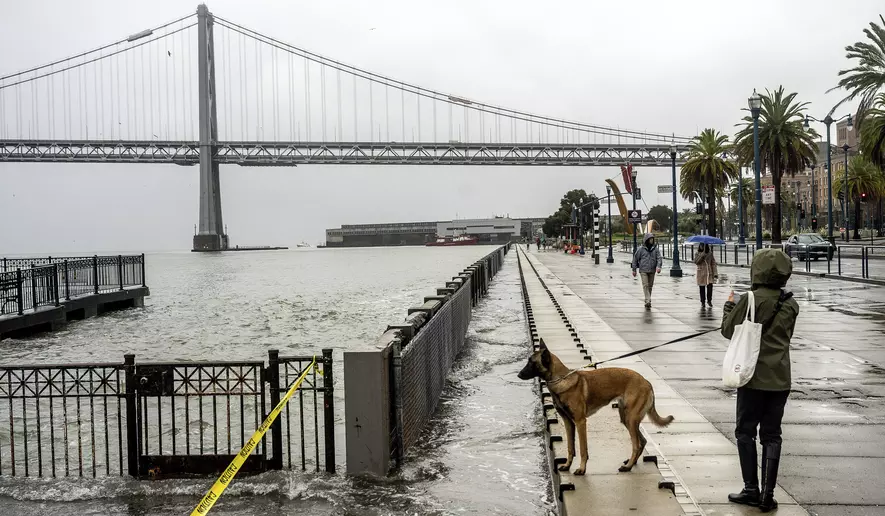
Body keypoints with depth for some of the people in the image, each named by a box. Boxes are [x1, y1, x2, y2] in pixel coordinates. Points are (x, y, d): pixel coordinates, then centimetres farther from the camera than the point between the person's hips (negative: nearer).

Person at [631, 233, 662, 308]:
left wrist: (658, 266, -21)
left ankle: (647, 300, 22)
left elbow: (659, 258, -2)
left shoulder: (655, 249, 5)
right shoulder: (641, 249, -1)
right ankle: (648, 301, -21)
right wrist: (634, 270, 5)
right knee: (645, 285, -13)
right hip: (643, 270, -3)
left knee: (650, 286, 9)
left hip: (652, 271, 3)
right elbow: (635, 259, 4)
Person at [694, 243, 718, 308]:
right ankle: (703, 302, 16)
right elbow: (696, 262, -14)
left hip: (709, 273, 0)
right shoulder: (698, 254, 3)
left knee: (710, 287, -10)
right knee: (702, 288, 3)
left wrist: (715, 273, -6)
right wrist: (702, 254, -21)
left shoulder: (710, 254, 4)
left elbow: (713, 263, 2)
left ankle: (709, 301, 9)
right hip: (701, 273, 0)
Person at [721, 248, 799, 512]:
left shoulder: (751, 300, -15)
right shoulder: (791, 303, 3)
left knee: (745, 431, 9)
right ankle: (768, 495, 9)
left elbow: (728, 330, -6)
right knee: (772, 435, 10)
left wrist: (729, 305, 11)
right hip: (780, 378, 4)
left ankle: (751, 489, 8)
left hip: (754, 376, -4)